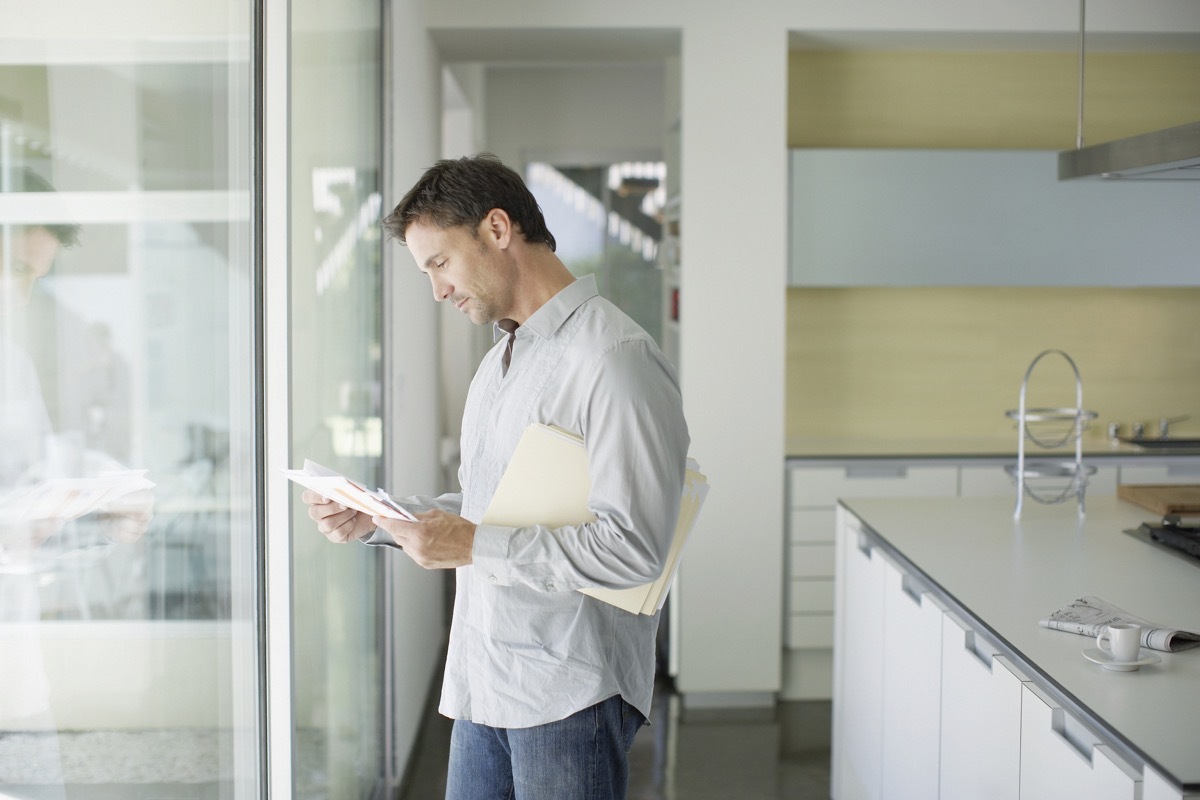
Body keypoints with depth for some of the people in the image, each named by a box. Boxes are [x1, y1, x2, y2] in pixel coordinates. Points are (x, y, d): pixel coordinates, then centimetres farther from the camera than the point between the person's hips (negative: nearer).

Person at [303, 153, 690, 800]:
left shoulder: (615, 356, -15)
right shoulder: (498, 363, 17)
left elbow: (634, 547, -22)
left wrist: (473, 547, -21)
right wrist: (376, 518, 8)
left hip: (571, 692, -8)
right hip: (482, 683, 8)